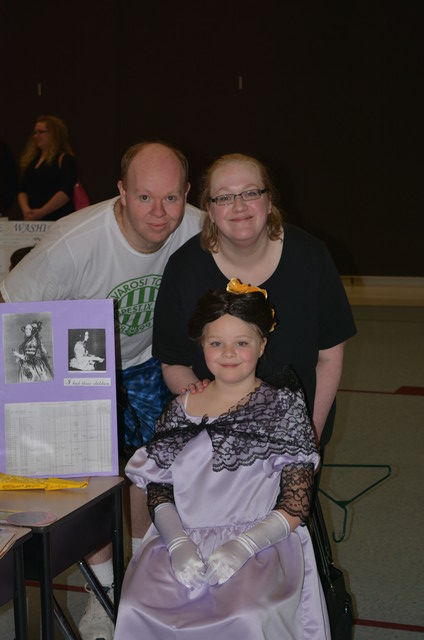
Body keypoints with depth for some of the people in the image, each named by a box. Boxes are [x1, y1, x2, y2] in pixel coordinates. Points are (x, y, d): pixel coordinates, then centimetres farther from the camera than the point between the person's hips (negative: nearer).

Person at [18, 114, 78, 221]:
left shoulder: (65, 160, -3)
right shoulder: (31, 161, 18)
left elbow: (66, 193, -14)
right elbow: (22, 191, 16)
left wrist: (41, 212, -18)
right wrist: (25, 209, -5)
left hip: (57, 219, -6)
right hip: (32, 220, 6)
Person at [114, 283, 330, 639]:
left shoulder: (283, 407, 4)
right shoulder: (182, 410, 13)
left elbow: (294, 509, -1)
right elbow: (159, 491, 8)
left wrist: (242, 546, -16)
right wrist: (177, 542, -11)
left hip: (259, 545, -2)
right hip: (185, 541, 3)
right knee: (136, 609, -26)